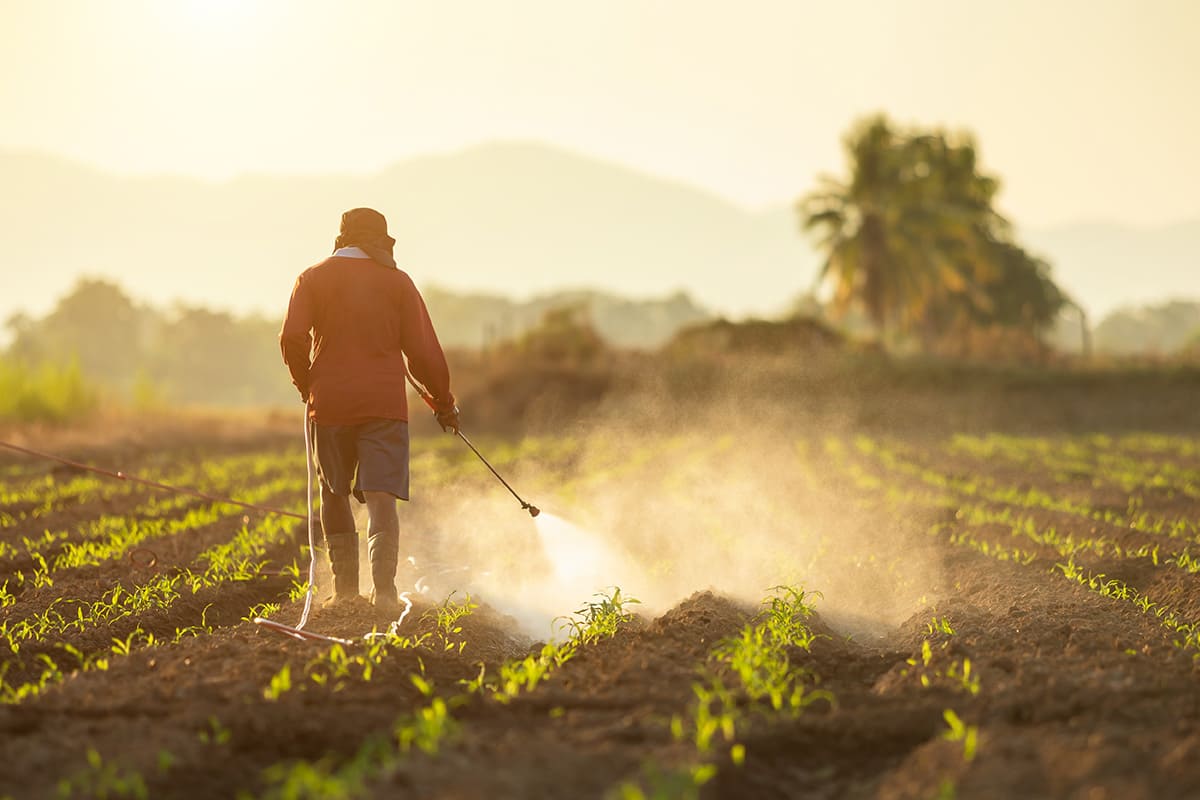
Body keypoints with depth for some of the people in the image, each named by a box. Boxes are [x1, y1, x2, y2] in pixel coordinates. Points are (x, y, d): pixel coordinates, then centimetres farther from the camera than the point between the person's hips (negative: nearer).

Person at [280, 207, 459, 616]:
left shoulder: (312, 278, 6)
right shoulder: (397, 281, 5)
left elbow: (292, 339, -6)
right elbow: (423, 350, 3)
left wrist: (306, 384, 10)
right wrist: (444, 401, 13)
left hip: (329, 401, 1)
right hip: (384, 402, -1)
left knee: (335, 494, 16)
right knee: (381, 495, -6)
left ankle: (345, 589, 17)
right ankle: (384, 588, -22)